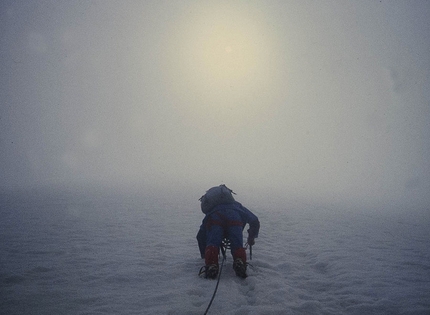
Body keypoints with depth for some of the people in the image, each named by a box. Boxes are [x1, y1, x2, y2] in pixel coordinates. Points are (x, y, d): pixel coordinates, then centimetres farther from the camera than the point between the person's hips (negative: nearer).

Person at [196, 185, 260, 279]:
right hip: (233, 217, 0)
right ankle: (240, 262, -29)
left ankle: (211, 265, -31)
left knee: (212, 244, -1)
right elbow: (254, 221, 48)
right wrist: (251, 237, 62)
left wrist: (204, 254, 55)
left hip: (213, 218, 0)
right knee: (237, 246, 2)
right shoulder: (236, 205, 47)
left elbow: (200, 236, 44)